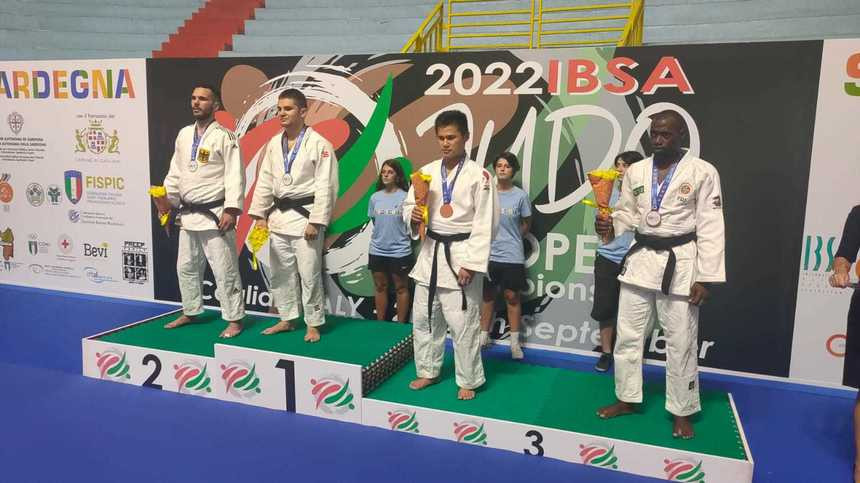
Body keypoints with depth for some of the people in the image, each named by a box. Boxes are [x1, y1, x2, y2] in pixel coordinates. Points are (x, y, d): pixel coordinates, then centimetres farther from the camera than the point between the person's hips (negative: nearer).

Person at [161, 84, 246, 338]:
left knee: (224, 269, -2)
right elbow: (175, 173, 16)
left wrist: (231, 210, -22)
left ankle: (234, 319, 8)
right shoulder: (184, 135, 11)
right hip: (188, 214, 7)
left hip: (214, 214, -7)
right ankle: (190, 312, 35)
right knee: (186, 267, 18)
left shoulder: (224, 136, -9)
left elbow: (235, 176, -15)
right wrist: (167, 201, 8)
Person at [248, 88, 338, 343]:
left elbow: (325, 186, -13)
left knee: (309, 274, 0)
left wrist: (315, 222, -16)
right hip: (278, 216, 6)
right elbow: (265, 181, 12)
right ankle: (286, 319, 28)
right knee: (280, 272, 13)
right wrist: (259, 214, 7)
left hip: (304, 216, -6)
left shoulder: (319, 144, -10)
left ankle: (313, 324, 14)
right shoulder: (274, 143, 9)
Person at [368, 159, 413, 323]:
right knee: (380, 287, 16)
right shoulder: (375, 197, 4)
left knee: (401, 288, 10)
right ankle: (380, 323, 30)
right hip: (377, 251, 4)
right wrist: (380, 235, 7)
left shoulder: (405, 197, -10)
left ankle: (401, 325, 23)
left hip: (399, 251, -4)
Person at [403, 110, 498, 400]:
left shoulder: (478, 176, -9)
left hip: (460, 254, -5)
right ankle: (428, 371, 32)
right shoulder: (426, 172, 5)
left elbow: (484, 224, -11)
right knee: (423, 317, 14)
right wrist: (413, 215, -11)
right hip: (431, 252, 5)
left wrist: (470, 263, -16)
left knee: (463, 323, 1)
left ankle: (468, 380, 19)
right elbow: (409, 205, 13)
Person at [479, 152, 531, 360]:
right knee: (487, 295, 13)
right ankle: (484, 336, 26)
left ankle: (515, 342, 16)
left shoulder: (520, 196, -4)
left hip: (512, 256, -2)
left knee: (512, 296, 5)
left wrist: (512, 239, 10)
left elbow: (526, 224, 9)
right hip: (488, 253, 2)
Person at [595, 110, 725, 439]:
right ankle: (627, 399, 28)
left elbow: (710, 228, -8)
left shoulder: (702, 172, -7)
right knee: (627, 334, 10)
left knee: (680, 341, 4)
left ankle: (682, 411, 22)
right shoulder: (636, 171, 6)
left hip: (680, 263, -4)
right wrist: (610, 225, -12)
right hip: (641, 260, 4)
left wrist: (705, 277, -12)